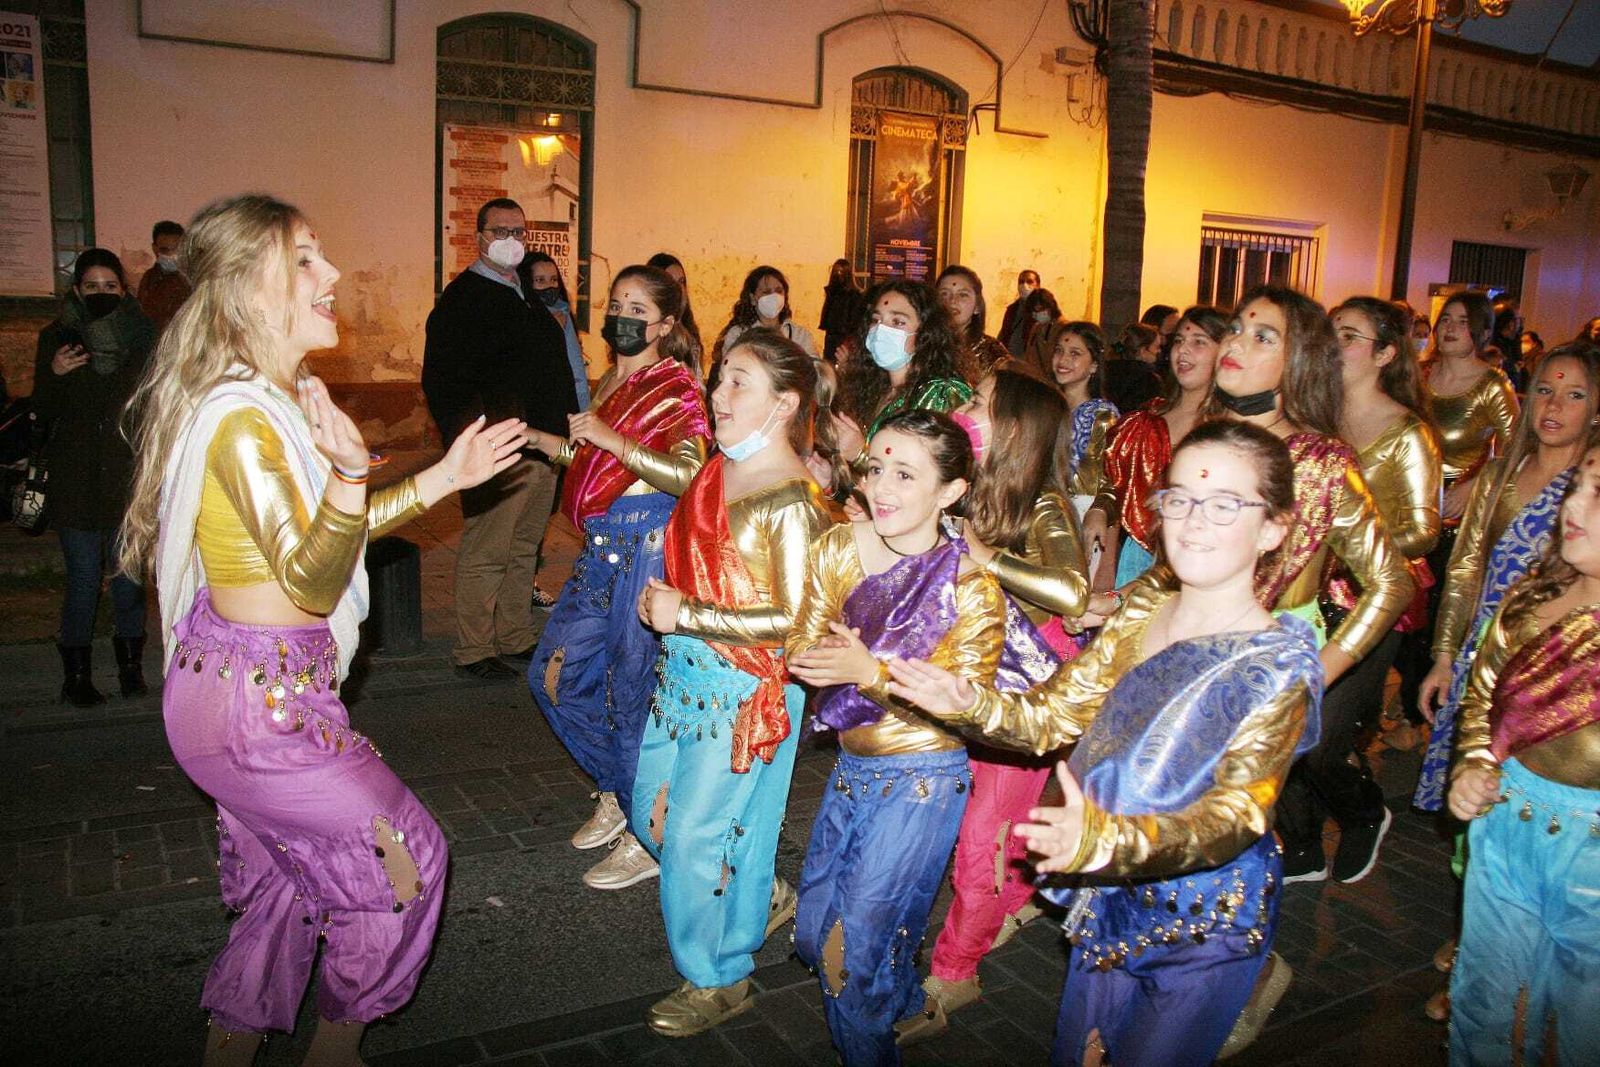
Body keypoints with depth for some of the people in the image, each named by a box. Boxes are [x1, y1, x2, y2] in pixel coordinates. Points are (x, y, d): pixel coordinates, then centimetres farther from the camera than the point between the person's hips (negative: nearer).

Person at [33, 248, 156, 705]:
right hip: (76, 480, -1)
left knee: (129, 577, 5)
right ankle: (76, 676, 9)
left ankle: (131, 667, 18)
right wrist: (54, 375, -15)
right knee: (83, 579, -1)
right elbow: (43, 413, 3)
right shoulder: (57, 338, 2)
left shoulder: (143, 336, 4)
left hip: (130, 477, 1)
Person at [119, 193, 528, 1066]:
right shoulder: (243, 419, -23)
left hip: (259, 689, 10)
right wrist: (349, 468, -41)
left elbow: (329, 533, 12)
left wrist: (444, 477, 9)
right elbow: (312, 580, -25)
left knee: (295, 874, 21)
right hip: (257, 698, -9)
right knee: (405, 856, 5)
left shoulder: (278, 400, 8)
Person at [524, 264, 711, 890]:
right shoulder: (614, 381, 15)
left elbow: (688, 475, -22)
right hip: (603, 548, 9)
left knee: (631, 689, 0)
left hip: (646, 546, -9)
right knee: (554, 673, 13)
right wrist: (535, 439, 17)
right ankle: (617, 793, 31)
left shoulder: (675, 387, -9)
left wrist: (612, 438, -25)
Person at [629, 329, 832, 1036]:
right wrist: (660, 600, 1)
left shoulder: (792, 501, -19)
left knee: (692, 838, 2)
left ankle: (720, 981, 26)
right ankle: (762, 896, 41)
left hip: (745, 690, -9)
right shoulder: (718, 470, 6)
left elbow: (795, 621, -22)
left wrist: (686, 615, -21)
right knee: (651, 814, 19)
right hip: (684, 676, 9)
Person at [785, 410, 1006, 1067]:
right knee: (814, 931, 16)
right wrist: (828, 659, -25)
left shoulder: (971, 586, -17)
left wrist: (872, 672, -33)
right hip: (851, 766, 6)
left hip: (922, 780, -6)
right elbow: (800, 653, -2)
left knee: (857, 947, -2)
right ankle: (901, 1004, 45)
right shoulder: (840, 547, -4)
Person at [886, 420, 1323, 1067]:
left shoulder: (1279, 663, -20)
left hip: (1205, 923, -5)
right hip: (1110, 897, 5)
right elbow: (1050, 717, -2)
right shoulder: (1138, 615, -3)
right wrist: (966, 702, -22)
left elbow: (1236, 816, -29)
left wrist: (1107, 837, -46)